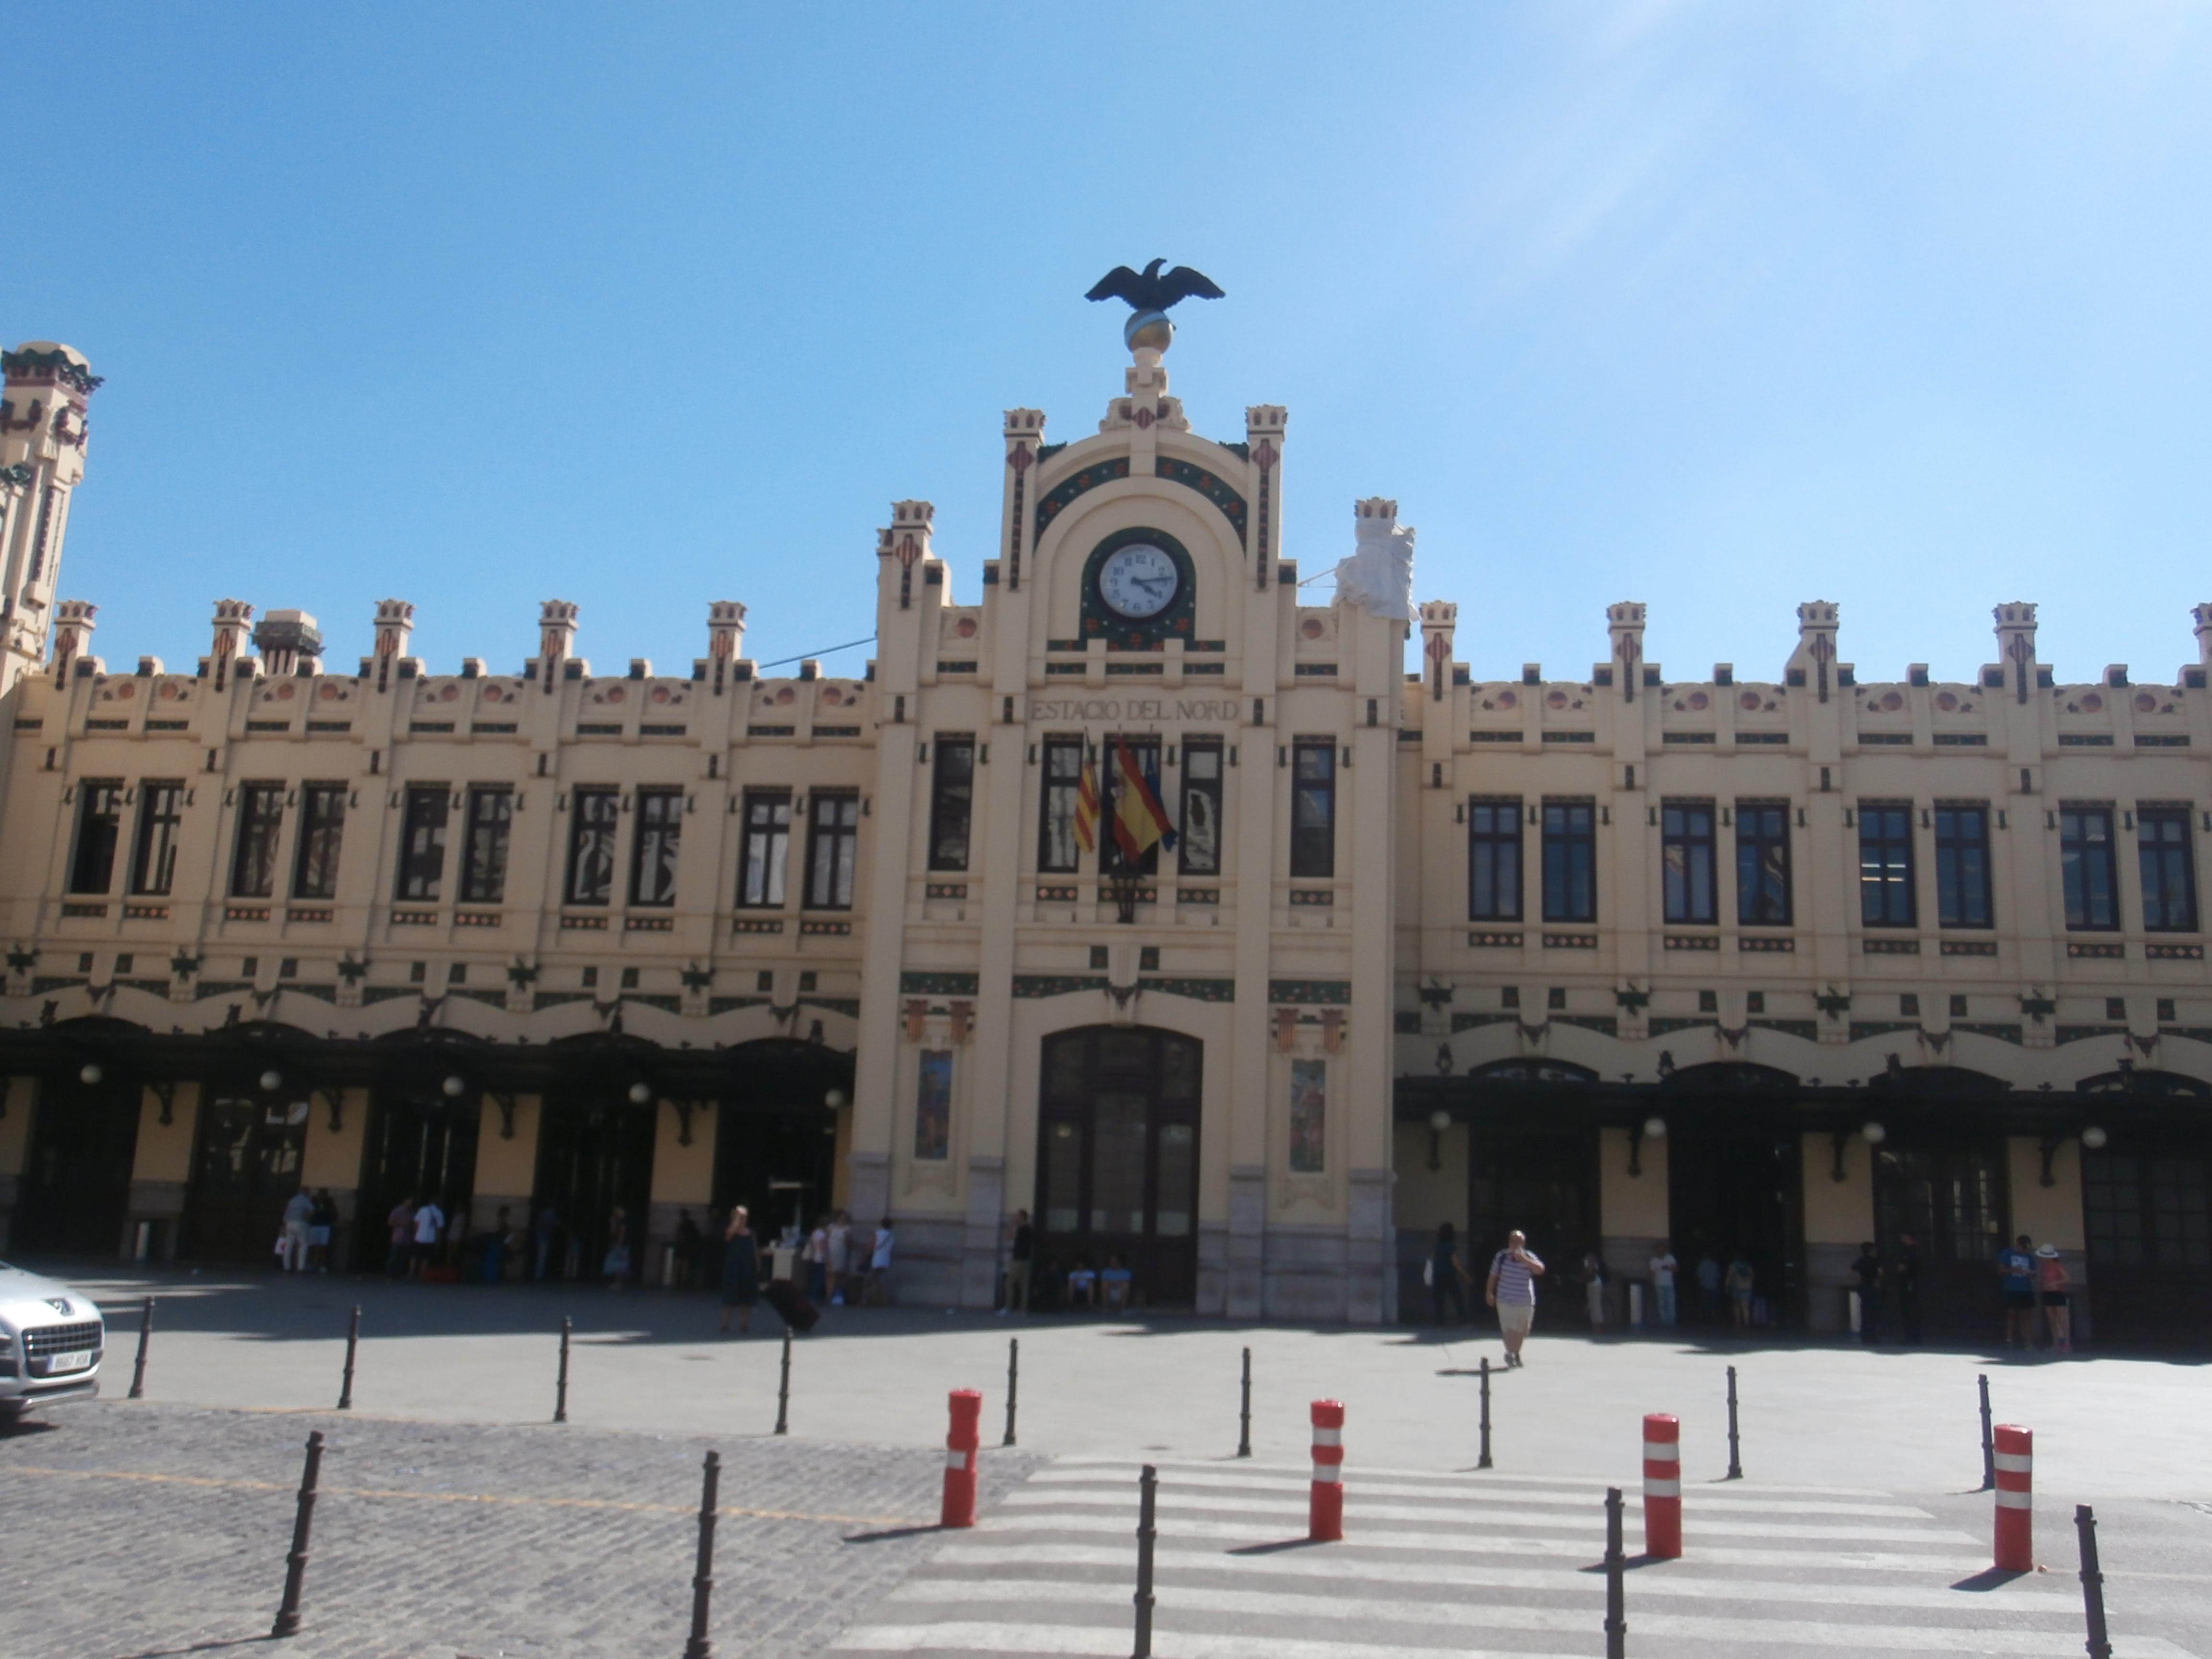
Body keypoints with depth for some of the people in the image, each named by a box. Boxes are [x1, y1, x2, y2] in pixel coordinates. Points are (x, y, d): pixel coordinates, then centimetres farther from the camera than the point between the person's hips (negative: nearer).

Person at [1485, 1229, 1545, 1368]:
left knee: (1522, 1331, 12)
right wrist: (1489, 1293, 6)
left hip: (1525, 1301, 2)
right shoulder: (1501, 1256, -2)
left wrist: (1523, 1259, -27)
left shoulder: (1529, 1257, -1)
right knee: (1511, 1329, -11)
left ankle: (1515, 1354, 34)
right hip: (1506, 1300, -2)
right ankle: (1511, 1356, 1)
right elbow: (1493, 1276, 7)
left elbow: (1540, 1270, -19)